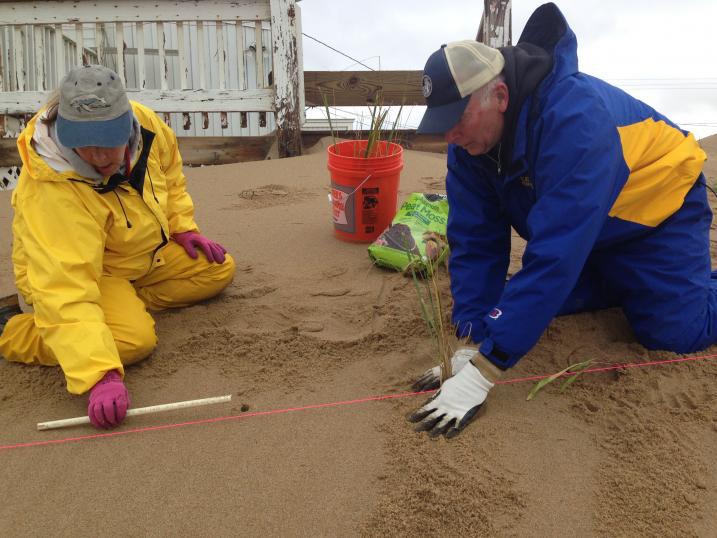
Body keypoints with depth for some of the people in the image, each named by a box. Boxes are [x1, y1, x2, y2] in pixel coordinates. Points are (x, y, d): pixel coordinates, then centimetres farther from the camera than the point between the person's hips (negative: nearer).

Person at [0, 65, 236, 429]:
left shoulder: (145, 124, -21)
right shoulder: (50, 192, -38)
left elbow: (170, 177, 4)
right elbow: (66, 289, -45)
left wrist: (183, 228, -2)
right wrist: (100, 375, -52)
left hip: (145, 255, 7)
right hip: (74, 270, -7)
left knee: (218, 270, 3)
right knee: (133, 339, -30)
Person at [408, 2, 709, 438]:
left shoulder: (575, 118, -41)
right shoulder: (470, 138, -19)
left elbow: (555, 256, -46)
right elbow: (475, 242, -17)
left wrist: (481, 372, -46)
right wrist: (471, 345, -27)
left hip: (660, 205, -6)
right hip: (582, 225, 6)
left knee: (674, 333, -15)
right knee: (542, 298, -2)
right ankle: (630, 281, 23)